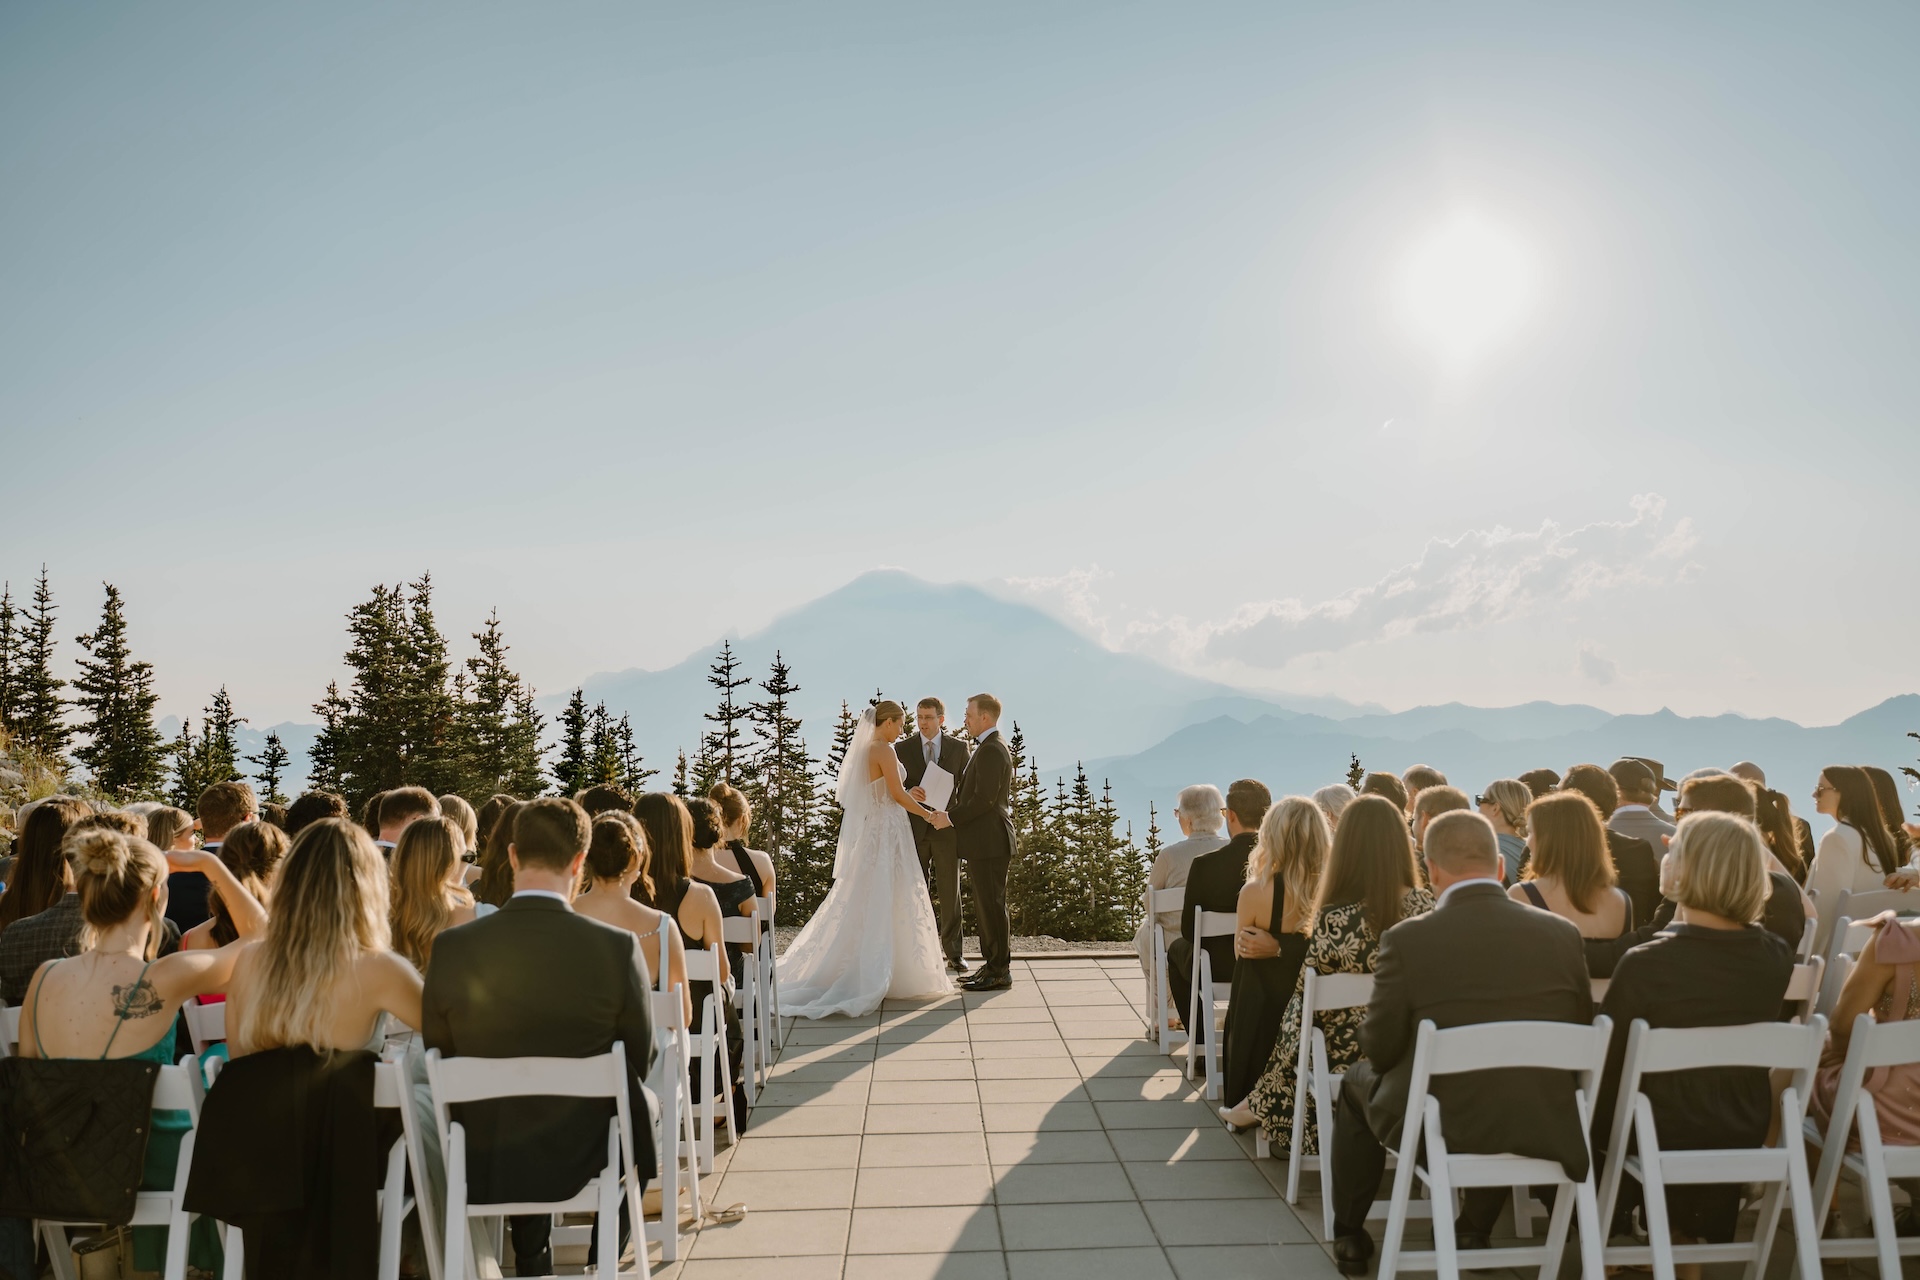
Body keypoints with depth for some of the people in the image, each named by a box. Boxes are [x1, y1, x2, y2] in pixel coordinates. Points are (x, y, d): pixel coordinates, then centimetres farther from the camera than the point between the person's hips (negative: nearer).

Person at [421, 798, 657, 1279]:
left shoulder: (451, 948, -15)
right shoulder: (618, 948, -20)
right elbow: (641, 1062, -5)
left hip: (483, 1166, 2)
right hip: (588, 1157, -2)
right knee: (640, 1104, 31)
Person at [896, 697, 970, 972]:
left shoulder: (959, 747, 5)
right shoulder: (902, 748, 5)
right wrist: (908, 793, -17)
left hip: (947, 828, 0)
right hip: (914, 828, 0)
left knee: (950, 893, 4)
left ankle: (953, 954, 11)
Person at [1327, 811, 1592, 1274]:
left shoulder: (1406, 939, -18)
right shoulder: (1562, 933, -8)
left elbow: (1380, 1050, -8)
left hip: (1438, 1128, -3)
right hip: (1542, 1129, 3)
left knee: (1357, 1081, 28)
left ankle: (1349, 1237, 38)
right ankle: (1474, 1231, 41)